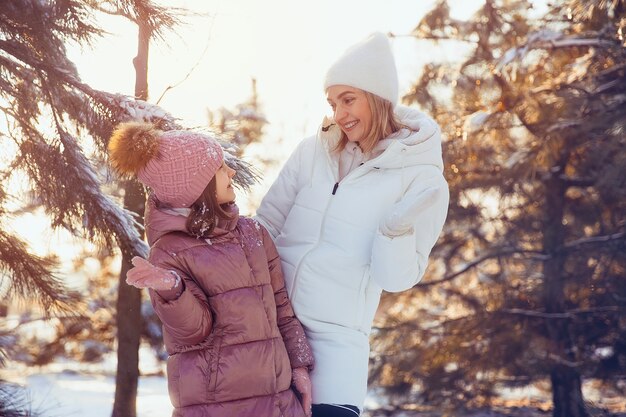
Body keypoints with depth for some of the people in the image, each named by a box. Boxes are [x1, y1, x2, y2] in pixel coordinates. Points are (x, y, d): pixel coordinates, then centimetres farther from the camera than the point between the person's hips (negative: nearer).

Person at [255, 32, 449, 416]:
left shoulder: (422, 180, -7)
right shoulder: (313, 150, 2)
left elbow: (397, 278, -7)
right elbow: (266, 225, 8)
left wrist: (397, 232, -26)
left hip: (334, 338, -3)